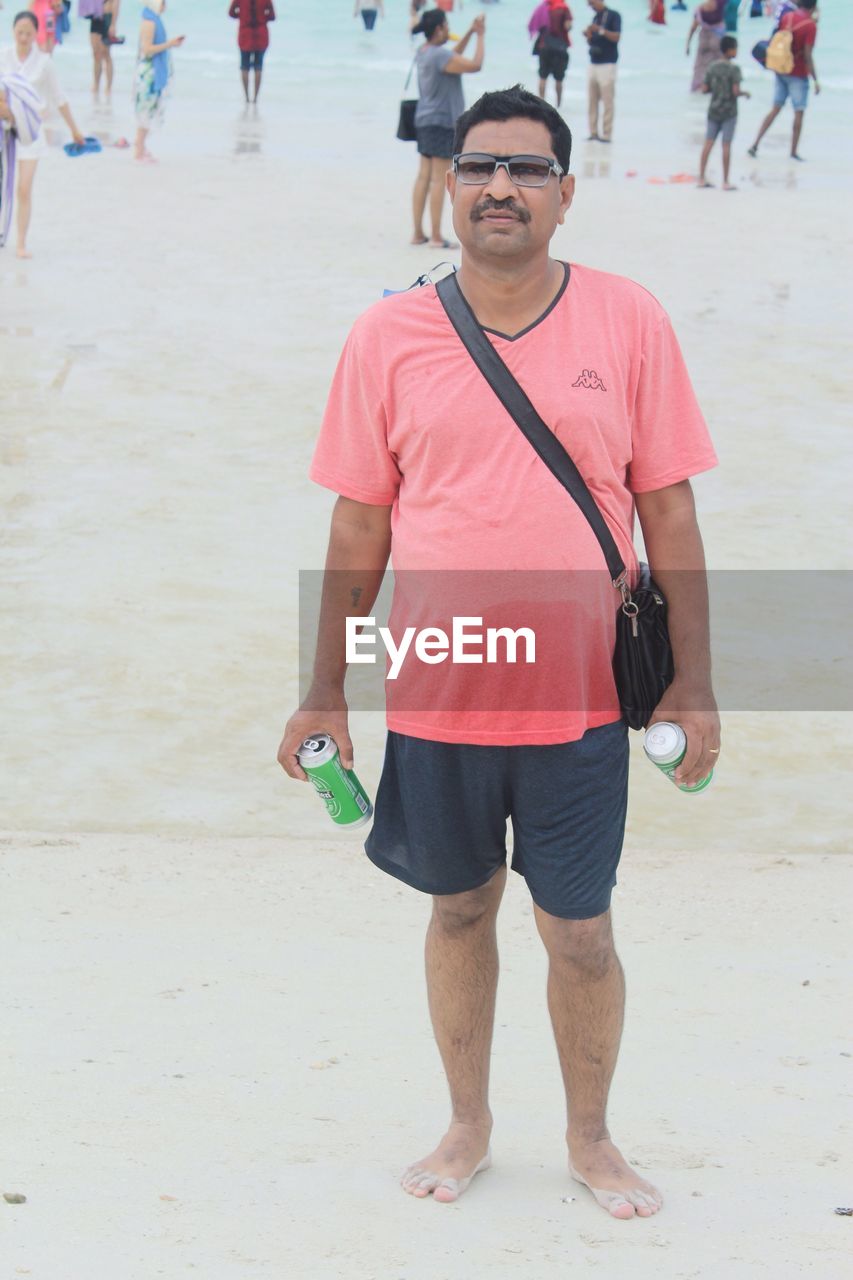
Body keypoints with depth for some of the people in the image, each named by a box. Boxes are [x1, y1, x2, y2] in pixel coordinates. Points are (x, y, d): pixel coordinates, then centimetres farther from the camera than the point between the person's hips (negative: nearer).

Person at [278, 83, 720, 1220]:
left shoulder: (629, 323, -4)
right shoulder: (389, 337, -3)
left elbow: (668, 509, 0)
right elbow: (359, 524, 3)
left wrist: (692, 684, -1)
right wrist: (326, 695, 4)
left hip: (581, 699, -1)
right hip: (436, 698, 1)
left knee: (580, 930, 8)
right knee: (460, 912, 16)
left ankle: (591, 1138, 31)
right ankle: (469, 1127, 36)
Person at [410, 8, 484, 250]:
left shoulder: (423, 53, 9)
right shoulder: (440, 55, -20)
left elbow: (454, 58, 24)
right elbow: (475, 65, -18)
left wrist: (470, 33, 19)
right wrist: (480, 36, -7)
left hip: (424, 121, 9)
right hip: (442, 122, -9)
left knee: (424, 176, 11)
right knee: (439, 179, -5)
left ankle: (418, 233, 14)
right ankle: (436, 237, -2)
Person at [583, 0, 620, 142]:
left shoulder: (613, 16, -4)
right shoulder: (595, 18, 16)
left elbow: (616, 36, -12)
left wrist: (600, 30, -23)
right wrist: (588, 36, -2)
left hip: (607, 64, -7)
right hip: (593, 64, 7)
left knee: (607, 101, -8)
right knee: (591, 101, 4)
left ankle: (606, 134, -8)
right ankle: (593, 132, 7)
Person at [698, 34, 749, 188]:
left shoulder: (712, 68, 4)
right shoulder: (734, 69, -12)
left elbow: (704, 89, 4)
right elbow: (736, 91, -19)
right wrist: (744, 93, 1)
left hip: (713, 110, 5)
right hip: (729, 112, -5)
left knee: (708, 142, 7)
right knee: (726, 145, -2)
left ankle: (702, 178, 5)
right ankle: (725, 182, 1)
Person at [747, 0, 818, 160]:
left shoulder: (786, 17, 1)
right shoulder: (810, 25, -16)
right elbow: (808, 56, -19)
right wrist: (815, 80, -15)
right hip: (798, 75, -6)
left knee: (775, 109, 11)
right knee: (799, 112, 5)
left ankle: (755, 144, 4)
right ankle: (794, 151, 8)